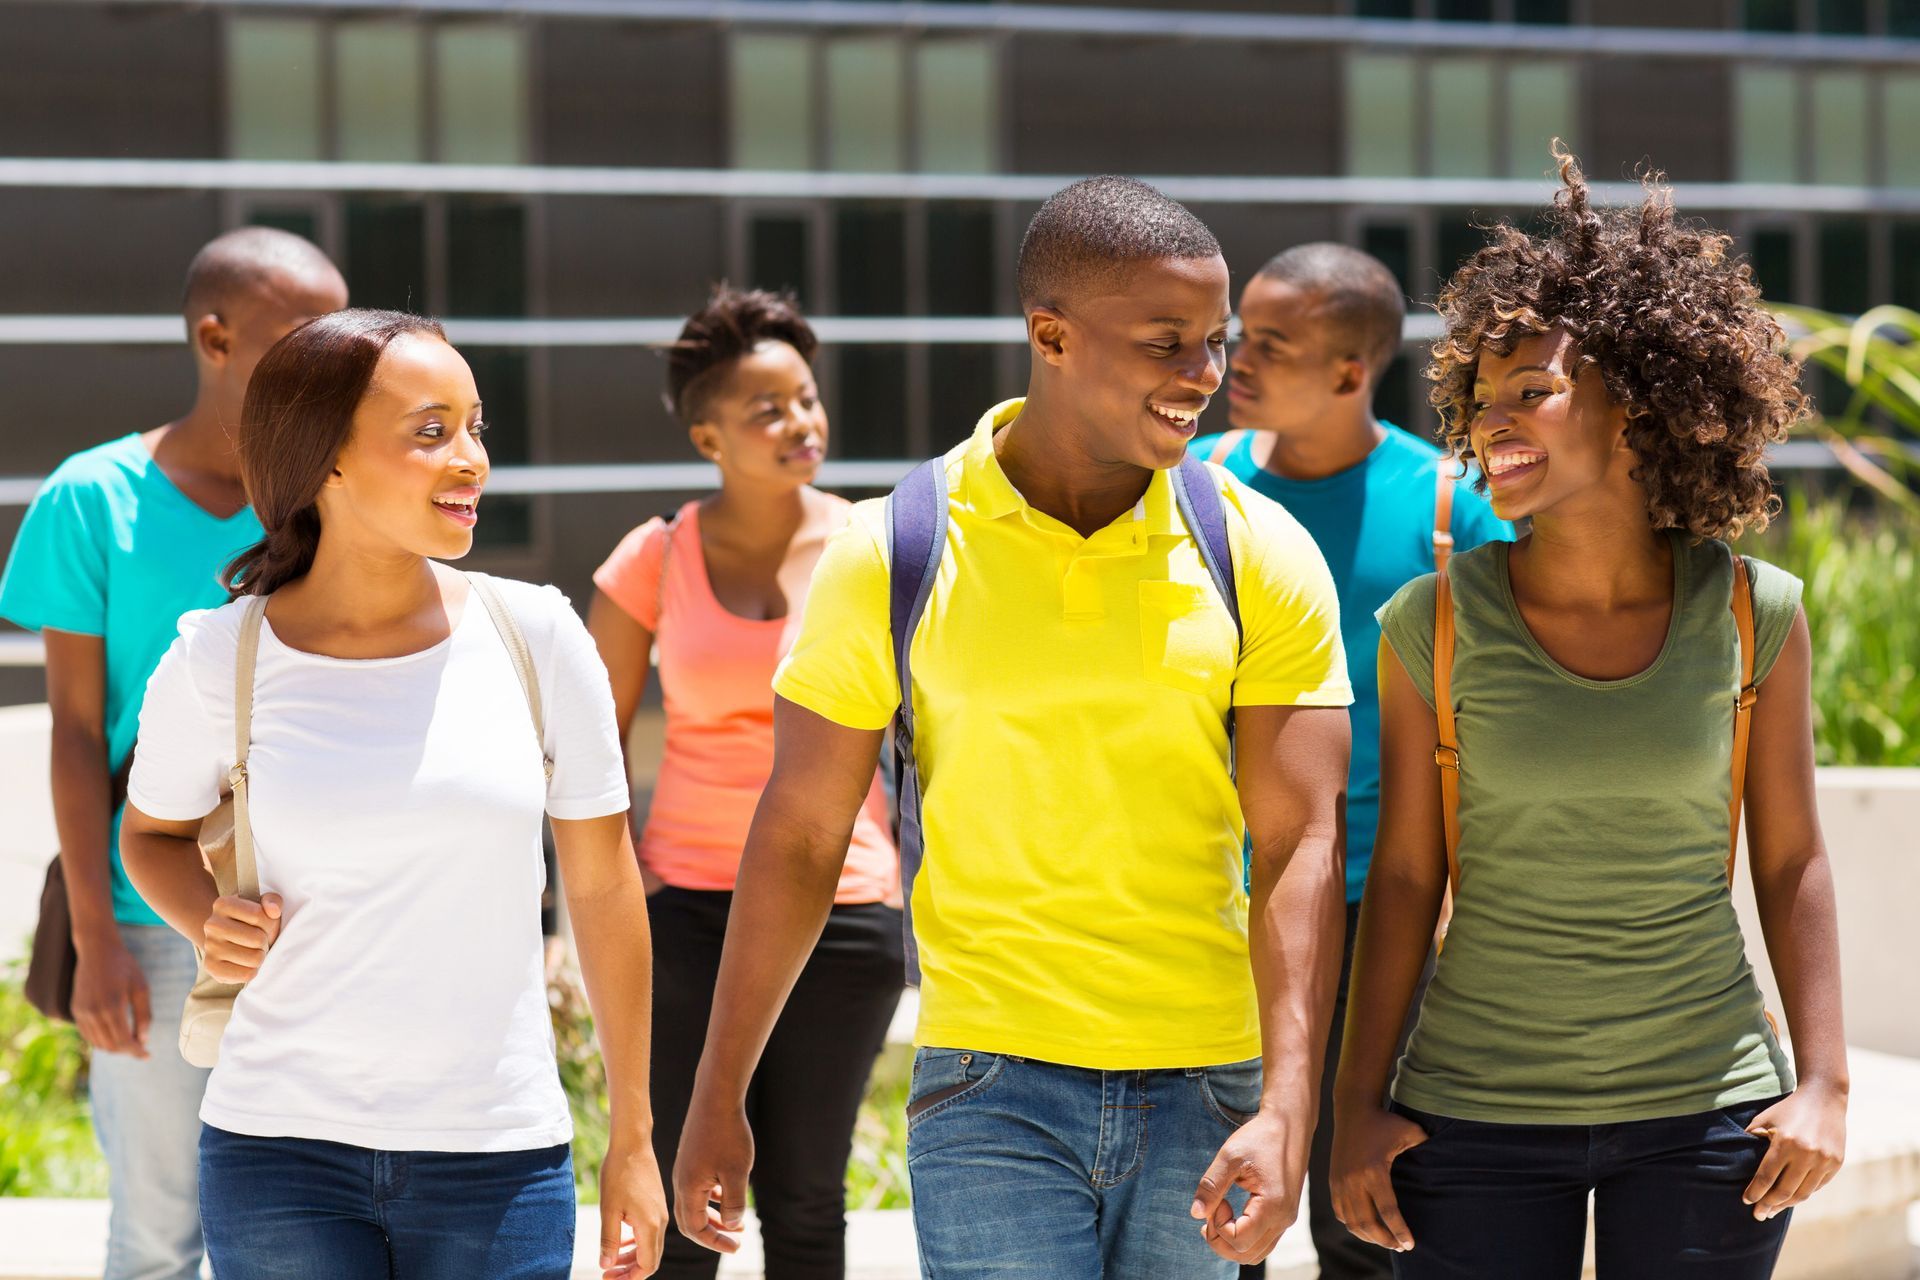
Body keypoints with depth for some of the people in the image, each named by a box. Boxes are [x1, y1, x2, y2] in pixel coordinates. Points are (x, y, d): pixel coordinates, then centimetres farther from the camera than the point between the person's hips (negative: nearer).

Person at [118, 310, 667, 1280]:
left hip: (500, 1160, 1)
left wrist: (632, 1141, 8)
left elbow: (603, 887, 5)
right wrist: (207, 923, -7)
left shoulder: (534, 637, -3)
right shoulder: (222, 660, -4)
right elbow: (153, 832, 15)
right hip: (280, 1153, -1)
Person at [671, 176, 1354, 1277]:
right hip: (994, 1091, -2)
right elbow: (800, 838, 3)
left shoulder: (1263, 557, 0)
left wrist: (1288, 1111, -17)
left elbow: (1302, 844, -5)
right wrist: (718, 1100, 5)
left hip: (1201, 1098, 2)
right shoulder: (892, 556, -3)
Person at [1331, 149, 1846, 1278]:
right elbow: (1404, 875, 1)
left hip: (1705, 1107, 0)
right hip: (1479, 1117, 0)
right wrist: (1358, 1101, 0)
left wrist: (1824, 1084, -1)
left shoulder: (1753, 614, -3)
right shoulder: (1435, 625, -4)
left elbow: (1792, 860, 4)